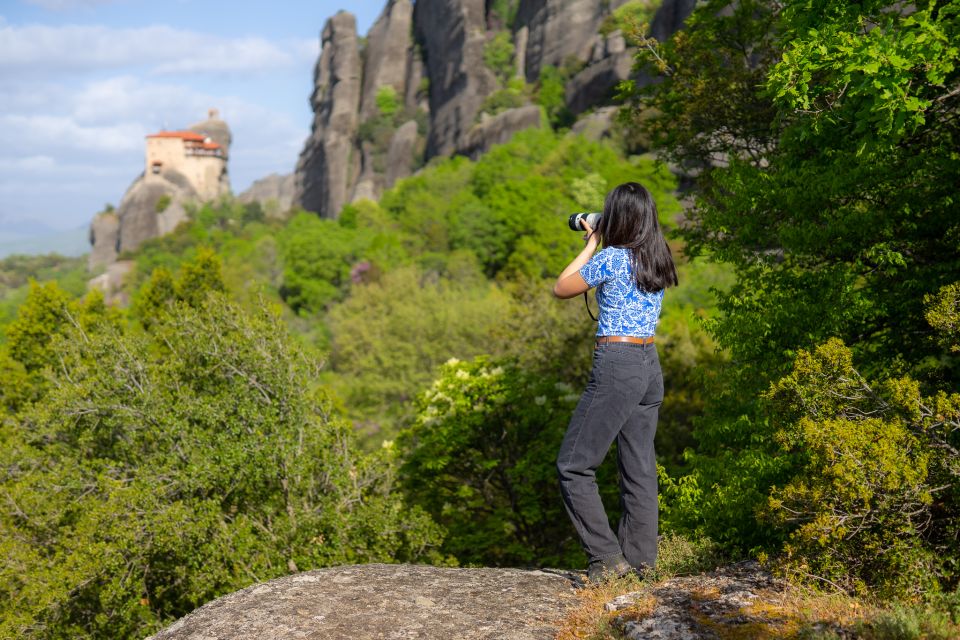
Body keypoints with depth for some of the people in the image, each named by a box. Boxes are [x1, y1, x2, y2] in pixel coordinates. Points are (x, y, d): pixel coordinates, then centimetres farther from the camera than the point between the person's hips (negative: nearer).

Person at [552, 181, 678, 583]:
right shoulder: (659, 261, 9)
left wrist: (591, 245, 7)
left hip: (616, 365, -8)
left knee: (573, 466, 1)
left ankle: (607, 557, -2)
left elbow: (561, 289, 0)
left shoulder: (611, 258, -13)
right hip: (650, 365, 8)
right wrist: (598, 246, 23)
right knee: (639, 468, 11)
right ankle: (639, 560, 15)